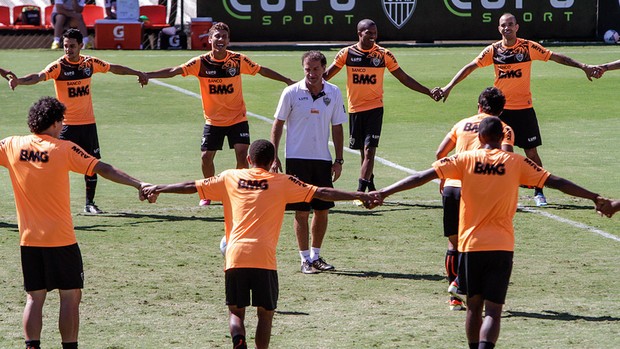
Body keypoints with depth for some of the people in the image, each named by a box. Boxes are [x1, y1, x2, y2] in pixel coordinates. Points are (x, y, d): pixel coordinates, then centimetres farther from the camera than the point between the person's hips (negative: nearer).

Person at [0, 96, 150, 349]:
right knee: (70, 297, 4)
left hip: (29, 240, 4)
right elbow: (103, 169, -13)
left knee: (34, 298, 9)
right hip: (61, 240, -4)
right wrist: (138, 184, -15)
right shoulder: (65, 149, -8)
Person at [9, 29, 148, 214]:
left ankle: (90, 203, 22)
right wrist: (18, 81, -48)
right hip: (67, 124, -5)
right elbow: (39, 76, -29)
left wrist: (137, 73, 29)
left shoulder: (90, 63, 2)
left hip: (88, 123, 5)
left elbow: (113, 68, 19)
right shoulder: (58, 66, -12)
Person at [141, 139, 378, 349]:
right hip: (264, 257, -2)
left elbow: (192, 186, 20)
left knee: (236, 311, 11)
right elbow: (320, 193, 6)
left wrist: (157, 189, 33)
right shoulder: (282, 182, 9)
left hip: (235, 256, 2)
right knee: (265, 313, 11)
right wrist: (360, 196, 10)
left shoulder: (230, 178, 15)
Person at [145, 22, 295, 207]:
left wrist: (287, 80, 9)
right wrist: (146, 75, -26)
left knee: (241, 155, -12)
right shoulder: (201, 63, -11)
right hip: (213, 120, 0)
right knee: (206, 157, -2)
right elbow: (174, 71, -16)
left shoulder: (238, 60, -7)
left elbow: (262, 70, 6)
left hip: (237, 118, 0)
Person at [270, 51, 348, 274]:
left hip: (323, 159, 3)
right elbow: (278, 125, 1)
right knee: (301, 211, -2)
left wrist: (339, 160, 5)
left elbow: (337, 128, 8)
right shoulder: (291, 93, -6)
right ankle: (305, 259, 7)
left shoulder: (334, 93, 2)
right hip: (297, 159, -3)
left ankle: (316, 255, 21)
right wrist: (274, 157, -4)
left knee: (323, 210, 6)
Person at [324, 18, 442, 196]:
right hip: (355, 109, 2)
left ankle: (361, 192, -16)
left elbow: (404, 78, 5)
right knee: (363, 151, 11)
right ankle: (370, 186, 28)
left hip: (375, 108, -2)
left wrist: (428, 92, 0)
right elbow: (326, 75, 6)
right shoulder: (347, 53, -1)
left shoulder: (384, 54, -2)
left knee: (369, 150, -13)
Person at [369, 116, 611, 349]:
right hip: (502, 247, -1)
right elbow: (555, 182, 2)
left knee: (474, 306, 16)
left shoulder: (465, 159, 2)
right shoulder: (516, 162, 2)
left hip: (470, 243, 1)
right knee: (493, 311, -4)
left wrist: (384, 192, 2)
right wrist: (594, 198, 8)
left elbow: (423, 176, -2)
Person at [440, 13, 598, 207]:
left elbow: (555, 57, -1)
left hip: (524, 108, -1)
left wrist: (583, 66, -7)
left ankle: (538, 192, 12)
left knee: (531, 152, 1)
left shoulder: (528, 47, -3)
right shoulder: (493, 50, 0)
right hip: (500, 109, 1)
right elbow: (470, 67, 0)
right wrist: (449, 86, -8)